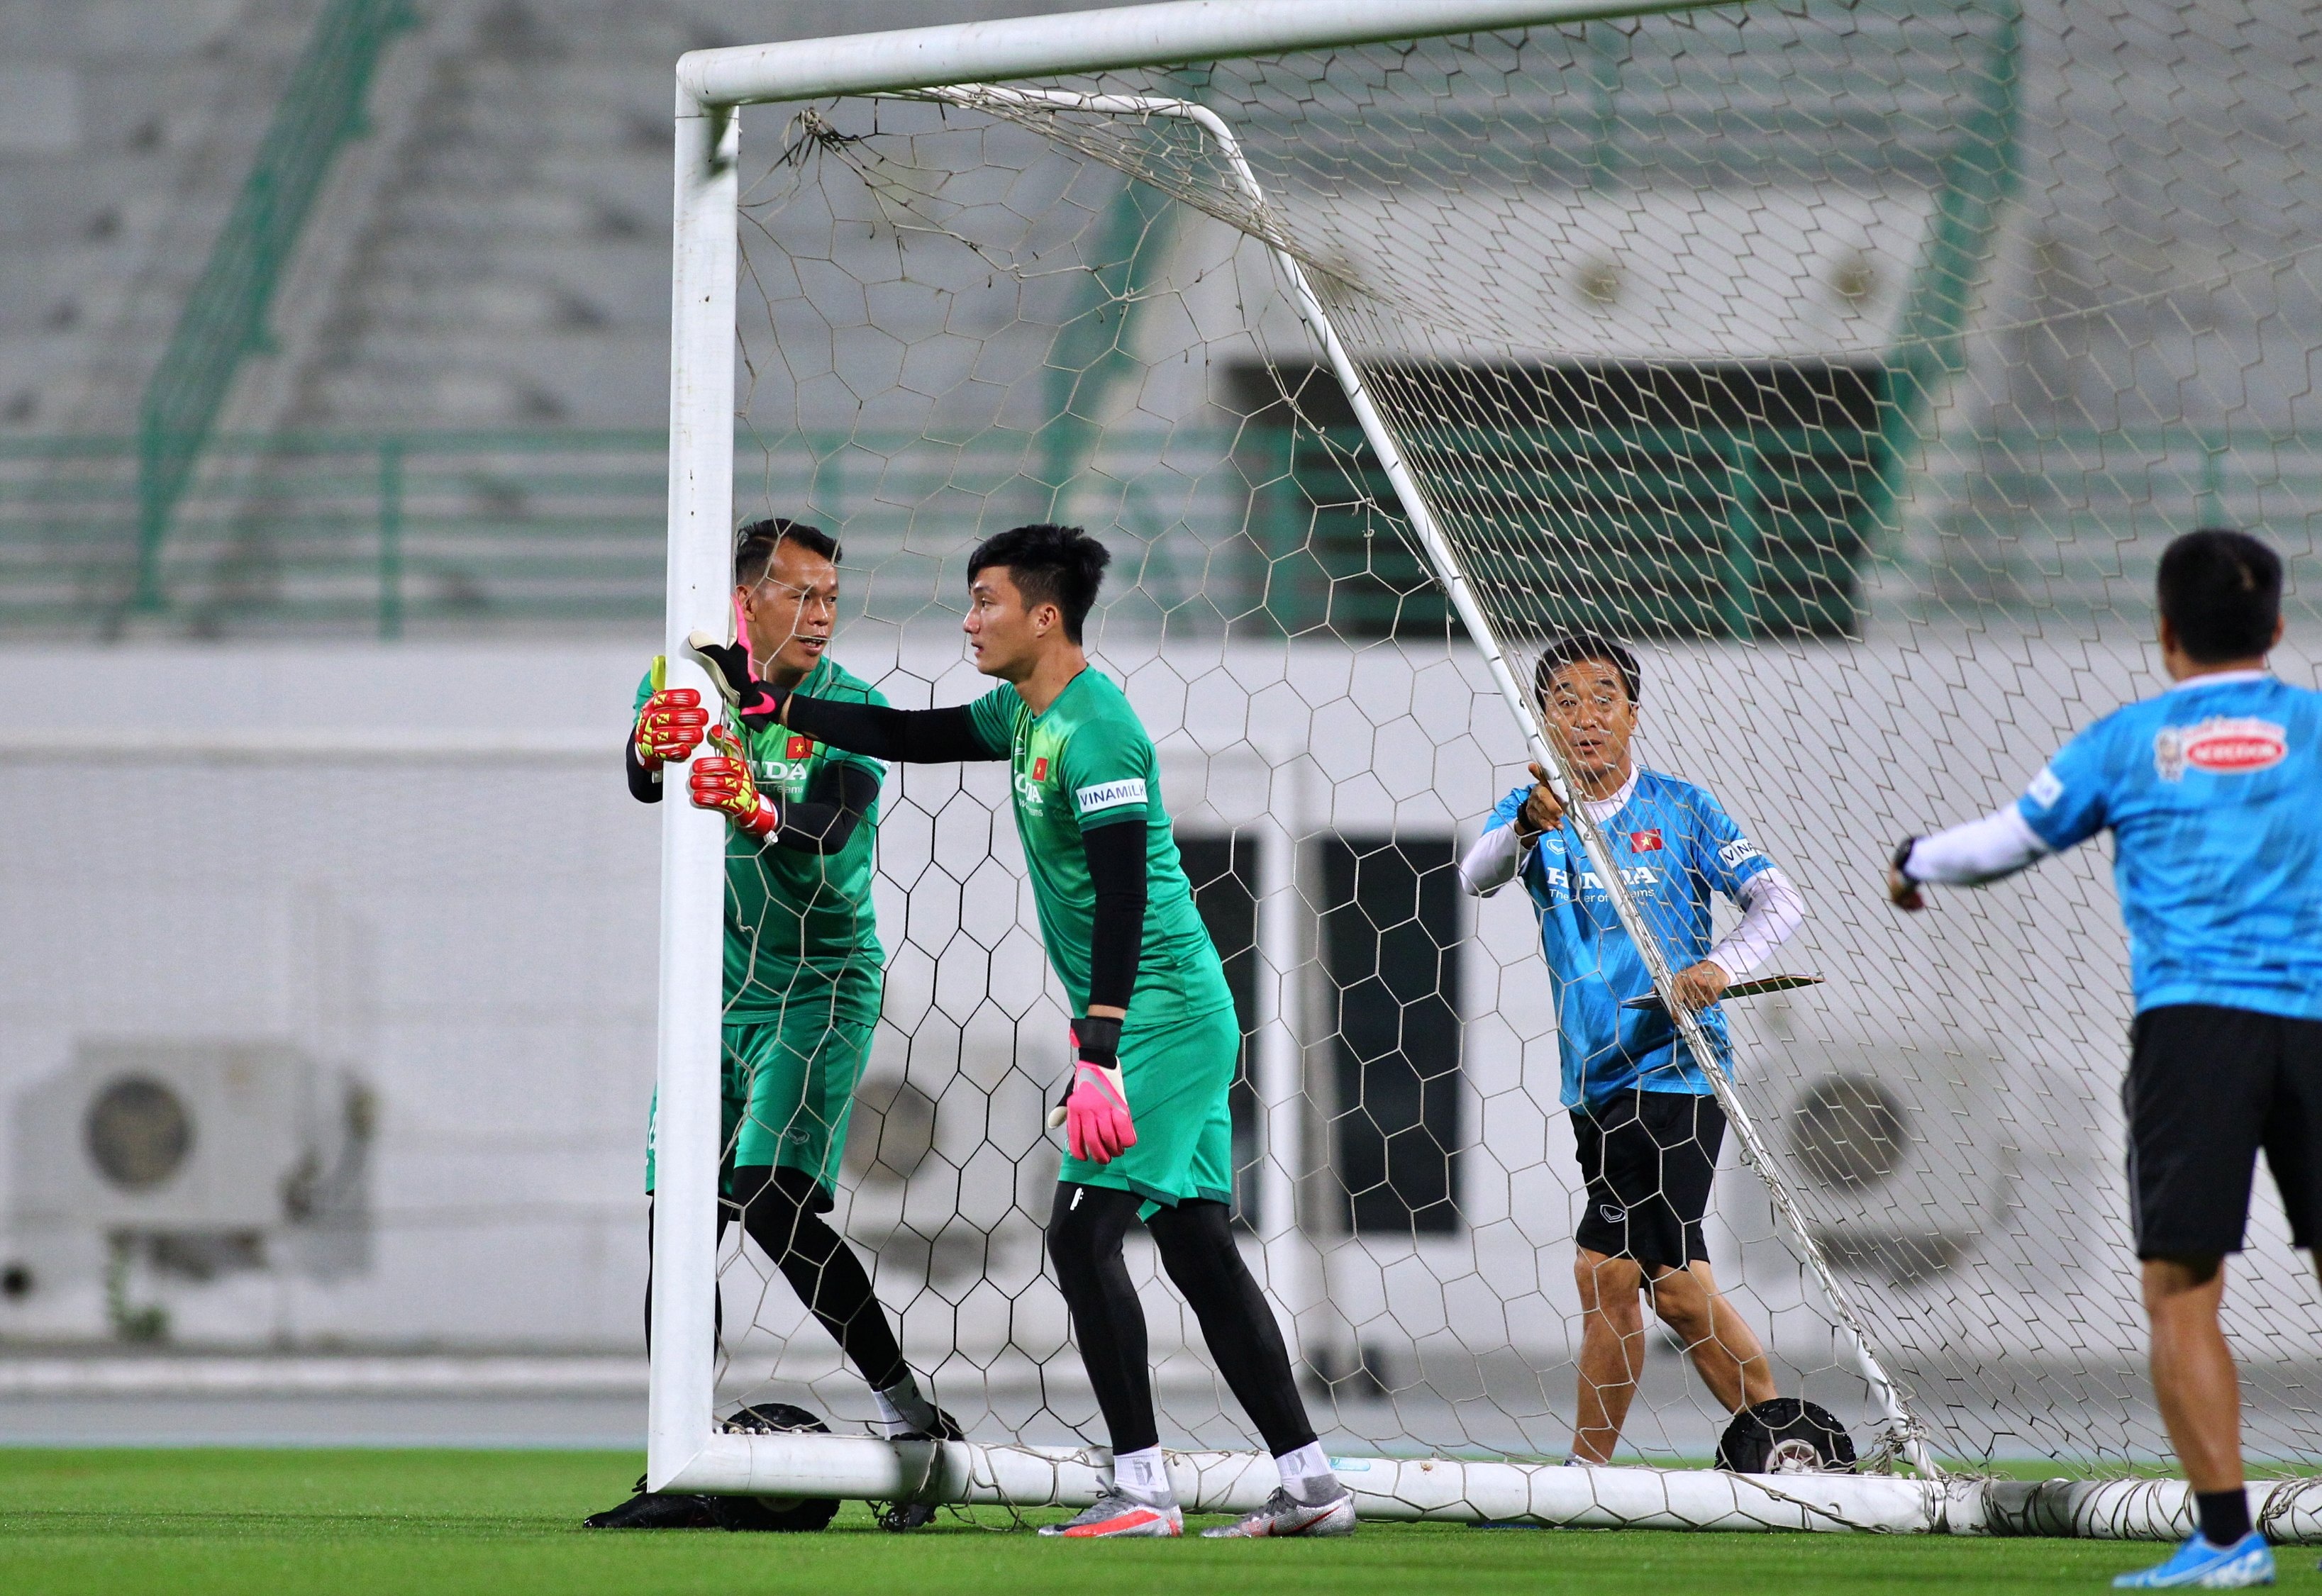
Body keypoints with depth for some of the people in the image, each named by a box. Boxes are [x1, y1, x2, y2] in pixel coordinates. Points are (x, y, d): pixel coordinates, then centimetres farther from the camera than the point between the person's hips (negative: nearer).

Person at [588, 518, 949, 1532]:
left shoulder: (851, 708, -11)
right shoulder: (690, 681, -2)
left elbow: (829, 838, -27)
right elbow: (642, 784, -22)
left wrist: (761, 809, -49)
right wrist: (656, 748, -46)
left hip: (820, 988, -4)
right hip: (716, 991, 4)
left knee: (774, 1199, -21)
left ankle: (913, 1418, -15)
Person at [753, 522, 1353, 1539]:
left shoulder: (1095, 727, -18)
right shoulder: (1025, 712, 12)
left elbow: (1123, 894, -24)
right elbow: (912, 736, 27)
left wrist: (1099, 1054, -29)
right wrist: (779, 709, 21)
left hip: (1162, 1017, -10)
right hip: (1186, 1019, 10)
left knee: (1082, 1233, -12)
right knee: (1197, 1248, 8)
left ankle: (1141, 1487, -11)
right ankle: (1310, 1484, 8)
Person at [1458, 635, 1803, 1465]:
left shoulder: (1680, 808, -3)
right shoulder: (1531, 814, 6)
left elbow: (1780, 900, -5)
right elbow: (1478, 875, -15)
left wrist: (1722, 966, -24)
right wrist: (1528, 827, -36)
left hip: (1672, 1074, -5)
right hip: (1598, 1085, 5)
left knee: (1605, 1268, -13)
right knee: (1672, 1278, 7)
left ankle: (1587, 1470, -7)